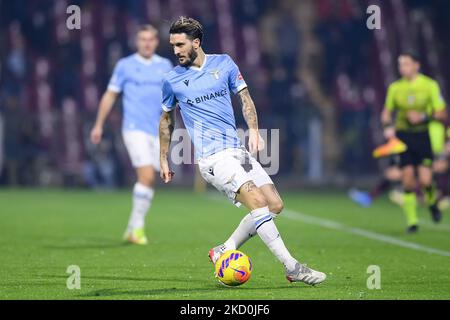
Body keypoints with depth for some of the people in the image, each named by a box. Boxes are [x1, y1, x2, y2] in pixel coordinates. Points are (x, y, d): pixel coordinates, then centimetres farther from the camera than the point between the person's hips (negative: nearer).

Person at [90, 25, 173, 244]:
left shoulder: (165, 66, 12)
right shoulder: (125, 65, 2)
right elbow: (110, 95, 7)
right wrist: (99, 125, 5)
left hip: (157, 131, 4)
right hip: (134, 128, -4)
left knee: (149, 181, 5)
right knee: (147, 176, -19)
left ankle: (133, 229, 17)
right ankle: (138, 227, -11)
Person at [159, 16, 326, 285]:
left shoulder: (223, 63, 7)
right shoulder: (172, 81, 2)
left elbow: (244, 97, 10)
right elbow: (167, 120, 16)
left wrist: (254, 130, -6)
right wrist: (164, 160, 19)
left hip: (238, 150, 5)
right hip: (212, 157, -5)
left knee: (275, 205, -1)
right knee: (258, 203, -21)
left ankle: (224, 252, 10)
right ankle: (292, 267, -21)